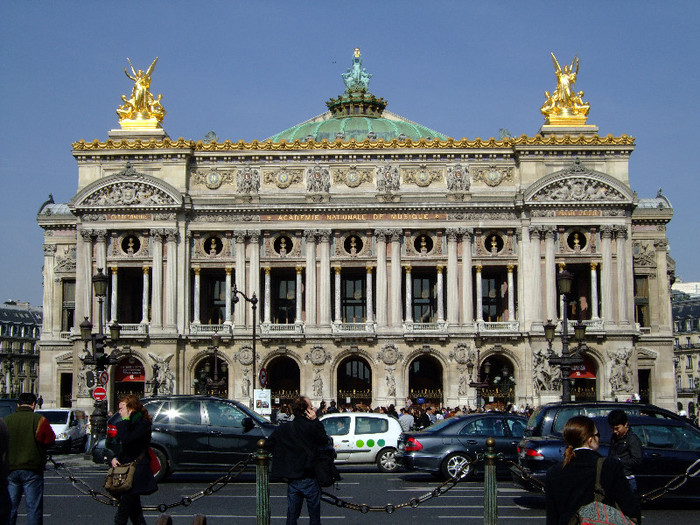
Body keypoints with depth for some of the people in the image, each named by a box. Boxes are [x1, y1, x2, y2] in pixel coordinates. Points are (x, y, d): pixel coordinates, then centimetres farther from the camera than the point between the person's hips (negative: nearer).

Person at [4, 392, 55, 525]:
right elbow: (49, 440, -6)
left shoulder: (6, 420, 2)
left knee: (10, 508, 11)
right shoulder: (39, 419, -8)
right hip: (32, 470, -3)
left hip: (10, 469, 3)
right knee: (34, 508, 2)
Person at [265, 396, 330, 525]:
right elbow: (324, 441, 0)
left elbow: (268, 445, 5)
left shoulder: (282, 429, -1)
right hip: (309, 479, -4)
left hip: (291, 479, 4)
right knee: (314, 514, 10)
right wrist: (315, 421, -2)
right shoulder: (312, 427, -15)